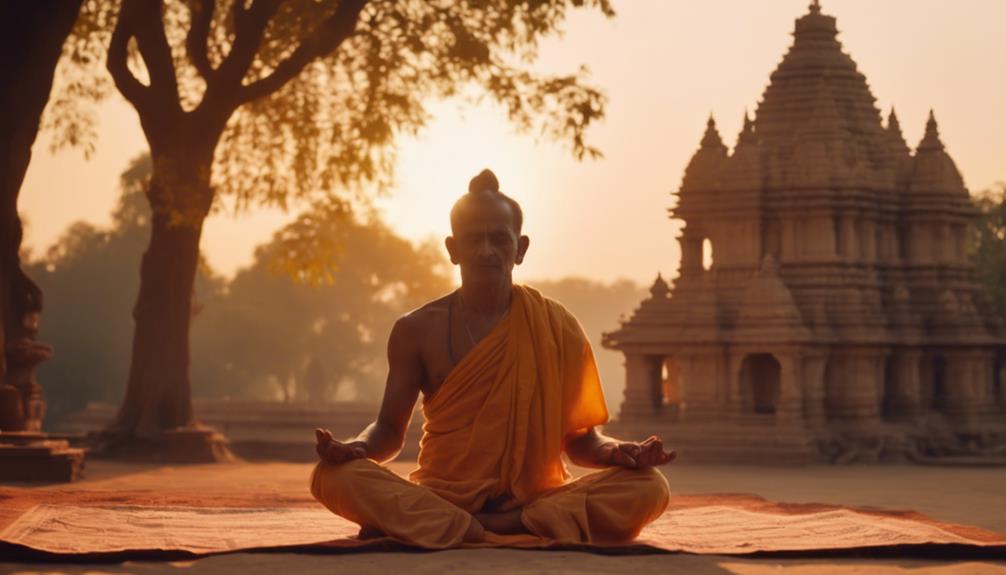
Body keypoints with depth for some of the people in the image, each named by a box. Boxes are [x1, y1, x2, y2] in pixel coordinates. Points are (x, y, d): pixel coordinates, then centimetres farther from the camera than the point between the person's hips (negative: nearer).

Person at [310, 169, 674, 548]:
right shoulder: (418, 331, 6)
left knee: (647, 488, -26)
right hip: (438, 496, -1)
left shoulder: (558, 330, 5)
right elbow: (390, 428, 10)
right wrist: (357, 448, -13)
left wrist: (616, 453, -15)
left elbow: (578, 438, 8)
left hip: (534, 498, 1)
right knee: (334, 476, -27)